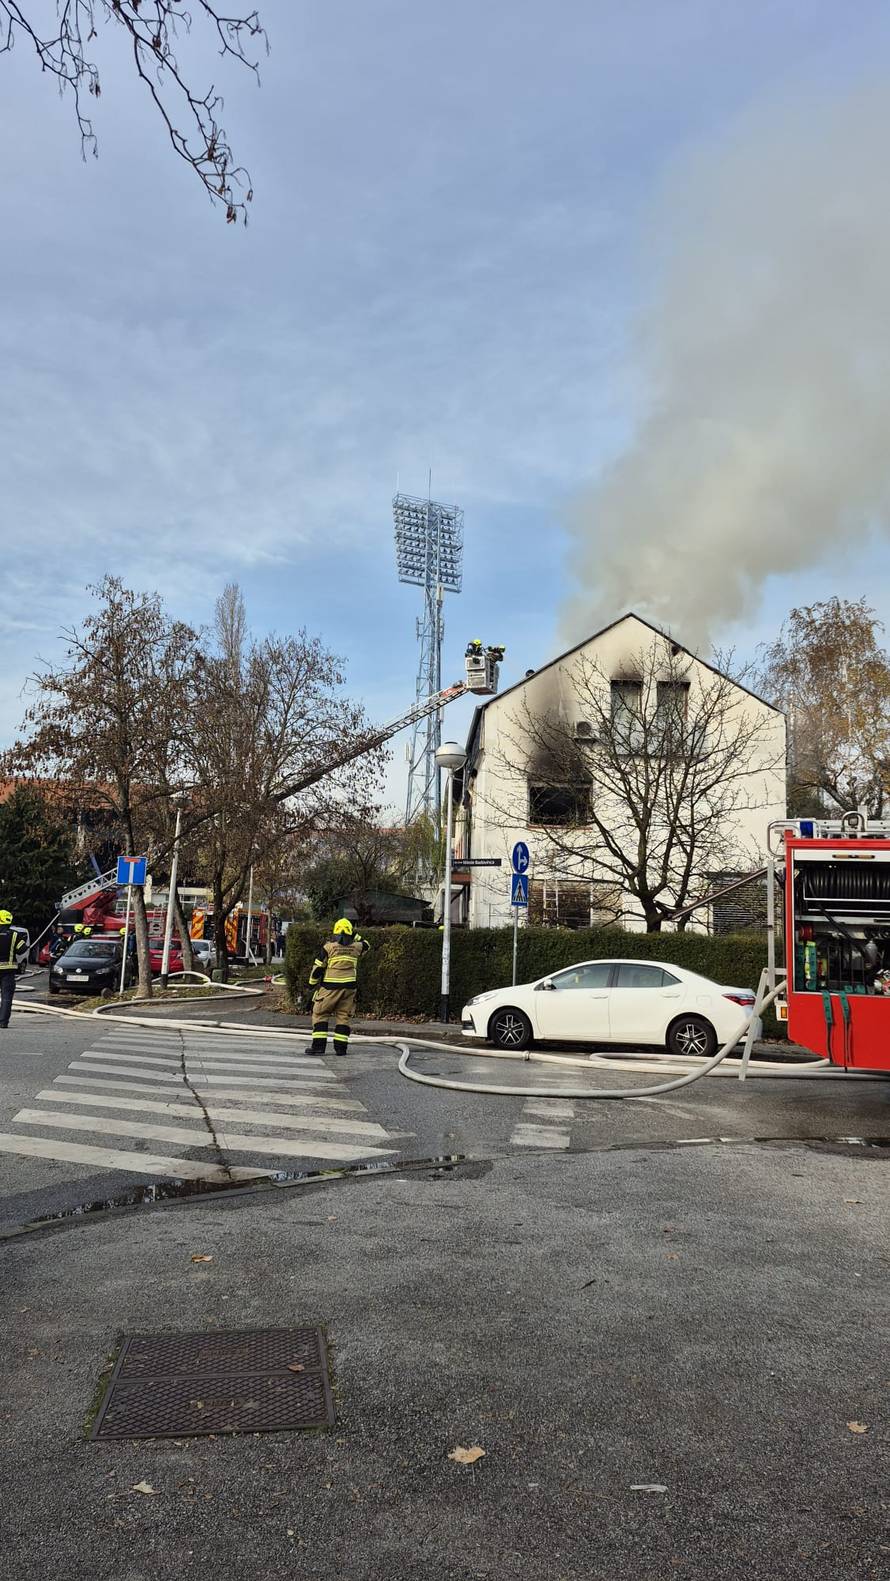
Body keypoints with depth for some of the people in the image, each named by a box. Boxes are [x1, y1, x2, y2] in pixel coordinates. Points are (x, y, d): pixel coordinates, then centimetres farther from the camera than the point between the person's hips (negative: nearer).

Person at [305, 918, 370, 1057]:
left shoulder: (329, 947, -3)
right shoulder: (356, 947, 5)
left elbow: (318, 967, -1)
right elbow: (366, 945, 30)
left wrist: (312, 983, 11)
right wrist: (355, 935, 27)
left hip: (330, 987, -3)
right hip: (349, 987, 3)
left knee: (320, 1014, 5)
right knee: (343, 1016, 10)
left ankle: (318, 1045, -2)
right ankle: (341, 1046, 7)